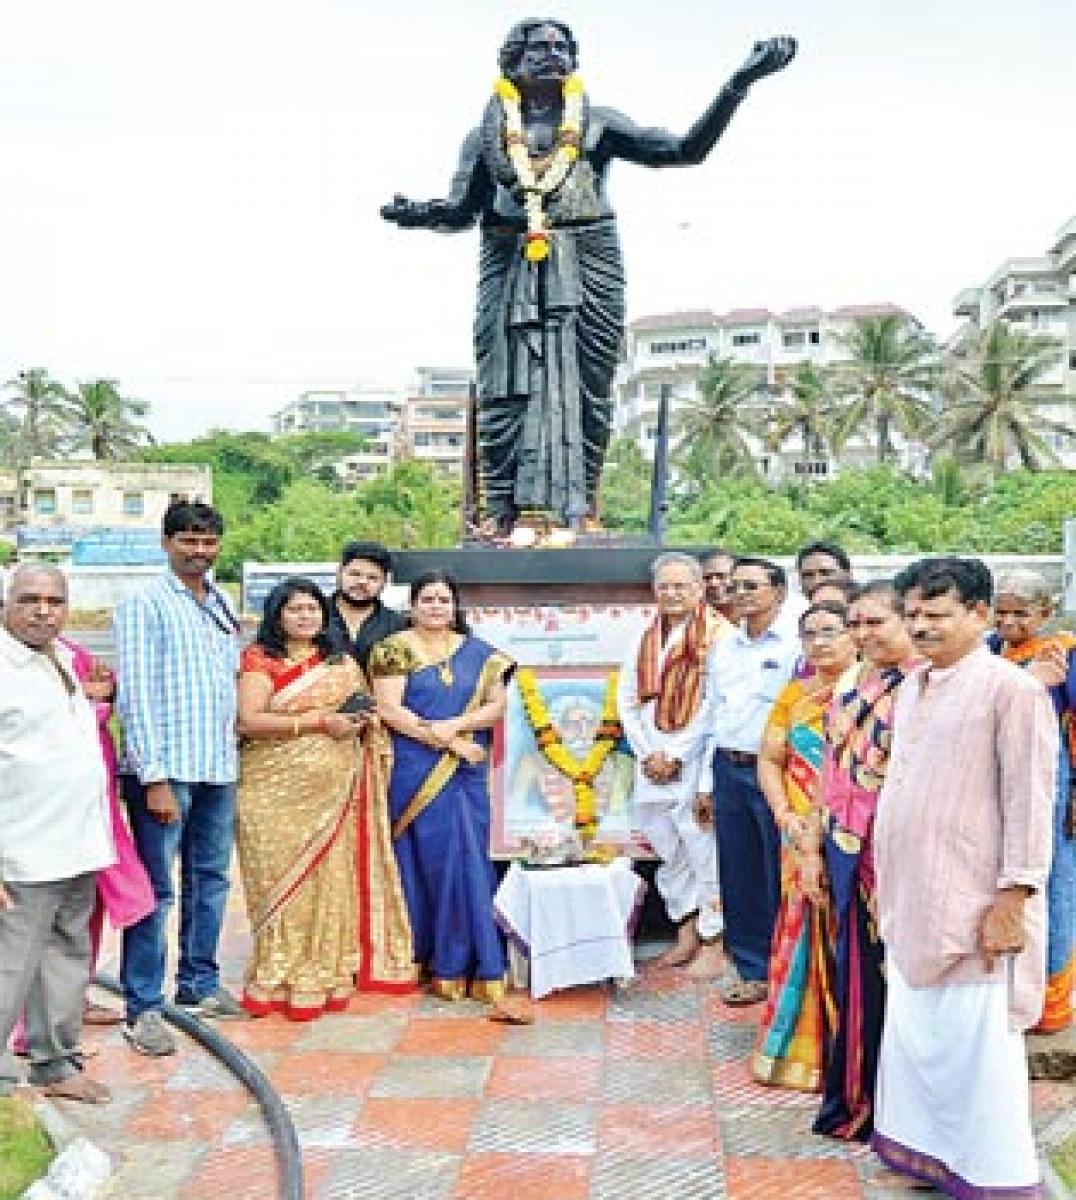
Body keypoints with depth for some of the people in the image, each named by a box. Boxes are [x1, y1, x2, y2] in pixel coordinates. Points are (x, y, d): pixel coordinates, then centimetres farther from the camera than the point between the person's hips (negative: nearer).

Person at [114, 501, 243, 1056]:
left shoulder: (224, 605, 14)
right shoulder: (143, 605, -6)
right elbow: (135, 694, -11)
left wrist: (233, 752, 12)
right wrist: (155, 777, -16)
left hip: (219, 767, 7)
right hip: (166, 769, -7)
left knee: (209, 880, 15)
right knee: (156, 890, -2)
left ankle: (199, 984, 28)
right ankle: (143, 1008, 7)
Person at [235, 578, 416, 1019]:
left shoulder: (342, 663, 17)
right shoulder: (259, 659, 1)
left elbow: (364, 711, 27)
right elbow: (249, 721, -11)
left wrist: (365, 720, 1)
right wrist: (319, 722, -15)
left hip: (333, 789, 4)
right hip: (278, 788, -4)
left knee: (330, 879, 2)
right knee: (284, 879, -4)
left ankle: (324, 979, 10)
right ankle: (277, 982, 3)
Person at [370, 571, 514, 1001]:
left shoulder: (478, 652, 12)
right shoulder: (395, 649, 2)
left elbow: (497, 703, 5)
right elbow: (389, 709, -8)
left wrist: (455, 725, -12)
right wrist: (450, 742, -11)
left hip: (466, 774, 3)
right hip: (413, 772, -2)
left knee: (466, 861, -2)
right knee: (424, 861, 1)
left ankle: (454, 965, 3)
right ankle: (423, 958, 11)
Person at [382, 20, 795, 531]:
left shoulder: (596, 122, 17)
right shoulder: (490, 130, 19)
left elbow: (685, 149, 11)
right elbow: (463, 209, 12)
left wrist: (738, 83, 4)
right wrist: (420, 212, -10)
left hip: (588, 265, 0)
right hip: (510, 265, 0)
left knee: (586, 392, -5)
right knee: (504, 392, -8)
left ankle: (579, 512, -2)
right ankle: (500, 514, -6)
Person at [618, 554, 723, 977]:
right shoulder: (643, 640, 13)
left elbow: (712, 707, -12)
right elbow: (627, 703, 13)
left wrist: (675, 755, -11)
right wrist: (647, 754, 1)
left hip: (695, 759, -6)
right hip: (651, 762, 6)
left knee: (703, 850, -3)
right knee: (667, 851, 12)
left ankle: (711, 941, 8)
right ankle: (685, 933, 25)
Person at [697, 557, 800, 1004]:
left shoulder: (794, 646, -5)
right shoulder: (723, 648, 15)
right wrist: (707, 783, 16)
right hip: (728, 769, 6)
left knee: (780, 874, 0)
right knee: (737, 875, 11)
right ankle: (752, 971, 23)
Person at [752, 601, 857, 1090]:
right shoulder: (793, 694, 12)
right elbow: (770, 760, 12)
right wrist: (785, 816, -3)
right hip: (804, 840, 4)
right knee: (805, 937, 7)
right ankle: (799, 1046, 19)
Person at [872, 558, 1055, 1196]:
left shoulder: (1011, 689, -13)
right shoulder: (912, 687, 11)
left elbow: (1030, 801, -15)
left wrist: (1013, 898, -17)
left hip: (972, 907, -7)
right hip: (911, 901, 8)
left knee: (978, 1046, 1)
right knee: (913, 1034, 16)